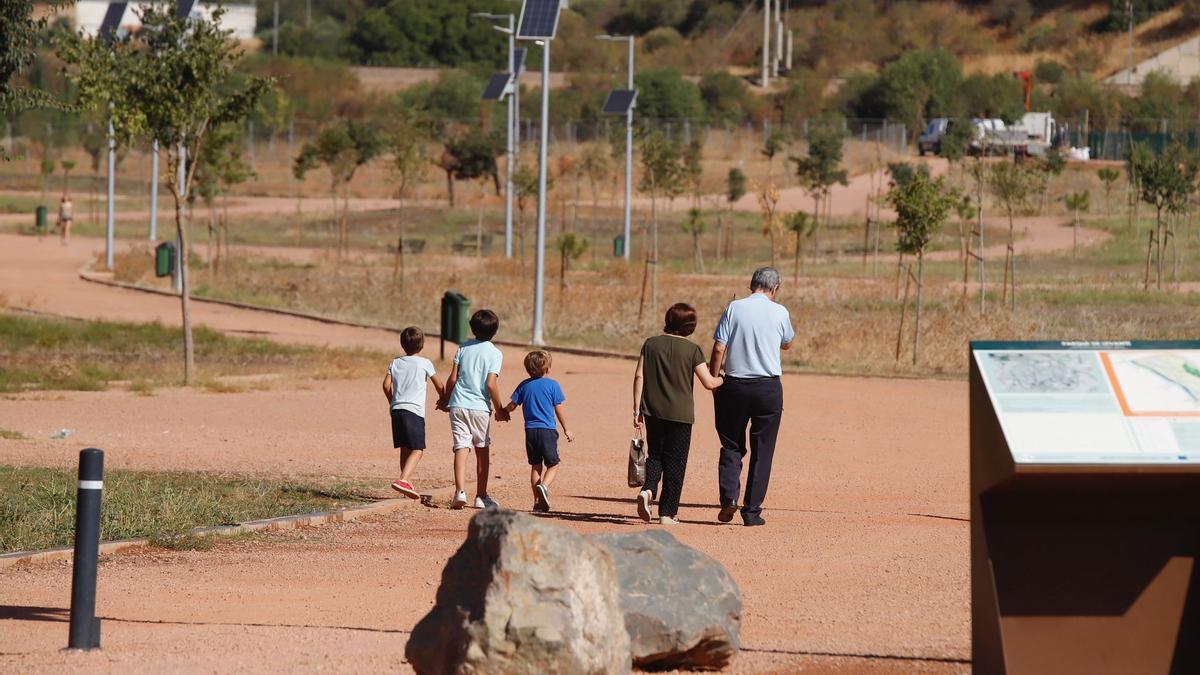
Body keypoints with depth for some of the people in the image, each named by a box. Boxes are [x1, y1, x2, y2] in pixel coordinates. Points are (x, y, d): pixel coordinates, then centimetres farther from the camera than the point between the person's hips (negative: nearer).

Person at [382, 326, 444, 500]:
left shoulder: (396, 362, 12)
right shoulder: (425, 363, 1)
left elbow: (386, 385, 5)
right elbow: (439, 386, 9)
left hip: (396, 409, 5)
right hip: (414, 410, -5)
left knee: (405, 449, 16)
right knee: (417, 450, -8)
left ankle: (406, 484, 21)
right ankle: (402, 480, -27)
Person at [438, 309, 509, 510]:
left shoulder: (463, 348, 5)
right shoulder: (495, 354, -4)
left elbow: (453, 378, 4)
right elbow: (491, 384, -11)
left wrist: (445, 399, 19)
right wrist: (499, 409, 0)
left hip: (458, 405, 2)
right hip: (480, 407, -2)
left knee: (461, 448, -5)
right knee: (482, 451, 11)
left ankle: (460, 491, -21)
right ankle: (481, 496, 15)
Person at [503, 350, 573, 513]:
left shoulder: (524, 386, 5)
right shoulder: (552, 385, -3)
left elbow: (512, 405, 6)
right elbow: (558, 410, 0)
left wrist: (502, 411, 28)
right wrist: (566, 429, 10)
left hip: (530, 430, 3)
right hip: (548, 430, -3)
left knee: (536, 466, 11)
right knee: (553, 465, 5)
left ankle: (538, 501, 9)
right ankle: (544, 486, -24)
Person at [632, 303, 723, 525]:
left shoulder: (651, 344, 1)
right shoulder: (692, 350, -6)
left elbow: (639, 377, -2)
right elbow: (708, 382, -8)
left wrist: (637, 410, 2)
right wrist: (723, 380, 15)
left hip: (653, 412, 2)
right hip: (681, 413, -2)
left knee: (655, 455, 16)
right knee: (675, 463, 6)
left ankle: (648, 490, -12)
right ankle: (667, 513, 6)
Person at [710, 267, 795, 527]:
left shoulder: (734, 308, -2)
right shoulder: (780, 312, 0)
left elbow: (718, 349, -6)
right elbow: (787, 344, 19)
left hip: (734, 386, 1)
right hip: (768, 388, 0)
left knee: (731, 446, 14)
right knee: (762, 451, 7)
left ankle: (729, 497, -6)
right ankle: (752, 511, 6)